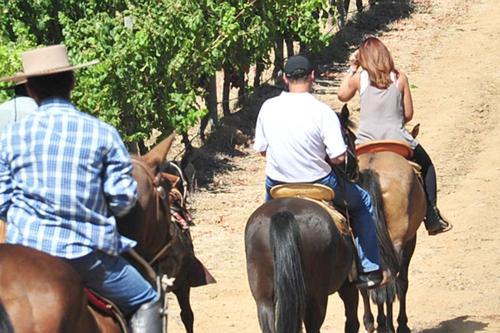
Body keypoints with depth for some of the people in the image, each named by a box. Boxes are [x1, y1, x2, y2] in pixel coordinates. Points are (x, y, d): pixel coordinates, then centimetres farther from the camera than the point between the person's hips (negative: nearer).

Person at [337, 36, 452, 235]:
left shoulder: (359, 78, -1)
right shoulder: (399, 79, -1)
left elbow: (342, 95, 19)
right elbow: (408, 114, 2)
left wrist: (351, 69, 22)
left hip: (366, 143, 0)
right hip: (397, 140, 0)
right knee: (425, 165, 25)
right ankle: (432, 217, 20)